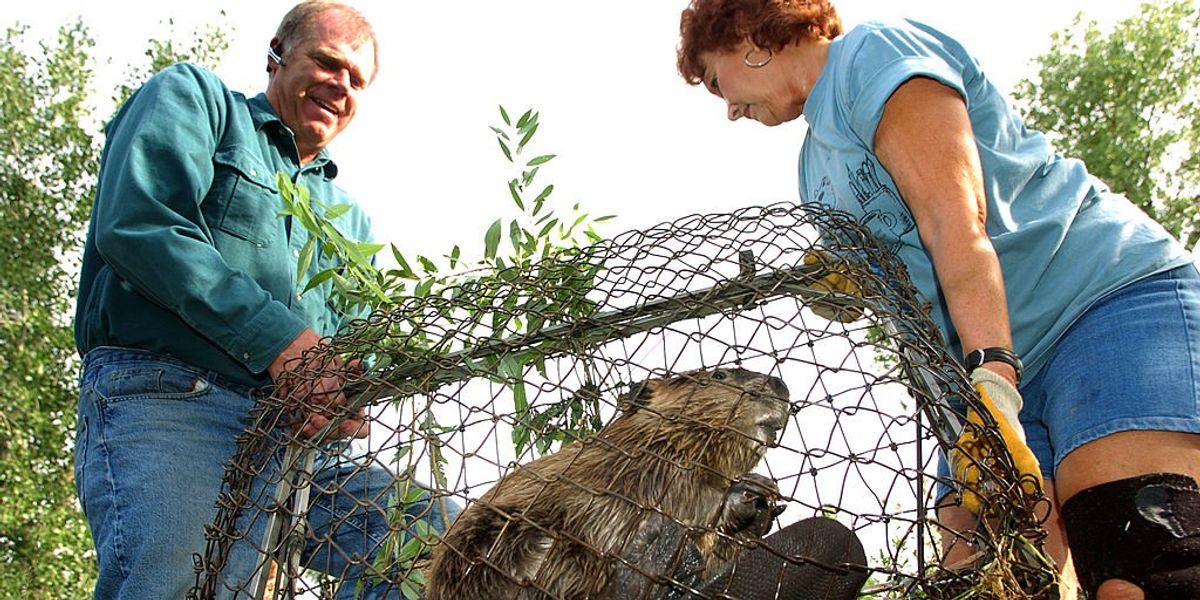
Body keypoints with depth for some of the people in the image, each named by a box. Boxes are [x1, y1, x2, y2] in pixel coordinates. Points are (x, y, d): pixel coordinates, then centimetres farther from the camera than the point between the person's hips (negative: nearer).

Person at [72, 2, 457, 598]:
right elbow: (137, 224, -7)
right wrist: (278, 340, -16)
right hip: (168, 400, -6)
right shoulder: (191, 97, 13)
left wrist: (347, 401, -8)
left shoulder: (350, 219, 30)